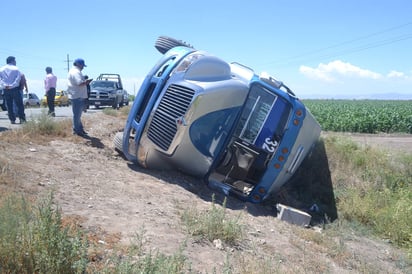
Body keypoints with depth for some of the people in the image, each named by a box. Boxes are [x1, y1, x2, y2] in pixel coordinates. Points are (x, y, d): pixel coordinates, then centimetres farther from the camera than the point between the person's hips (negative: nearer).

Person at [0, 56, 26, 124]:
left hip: (6, 90, 4)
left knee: (9, 105, 8)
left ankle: (12, 119, 6)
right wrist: (12, 85, -14)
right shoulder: (15, 69, 0)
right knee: (19, 104, 0)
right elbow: (18, 78, -12)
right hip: (14, 89, -4)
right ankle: (22, 119, -7)